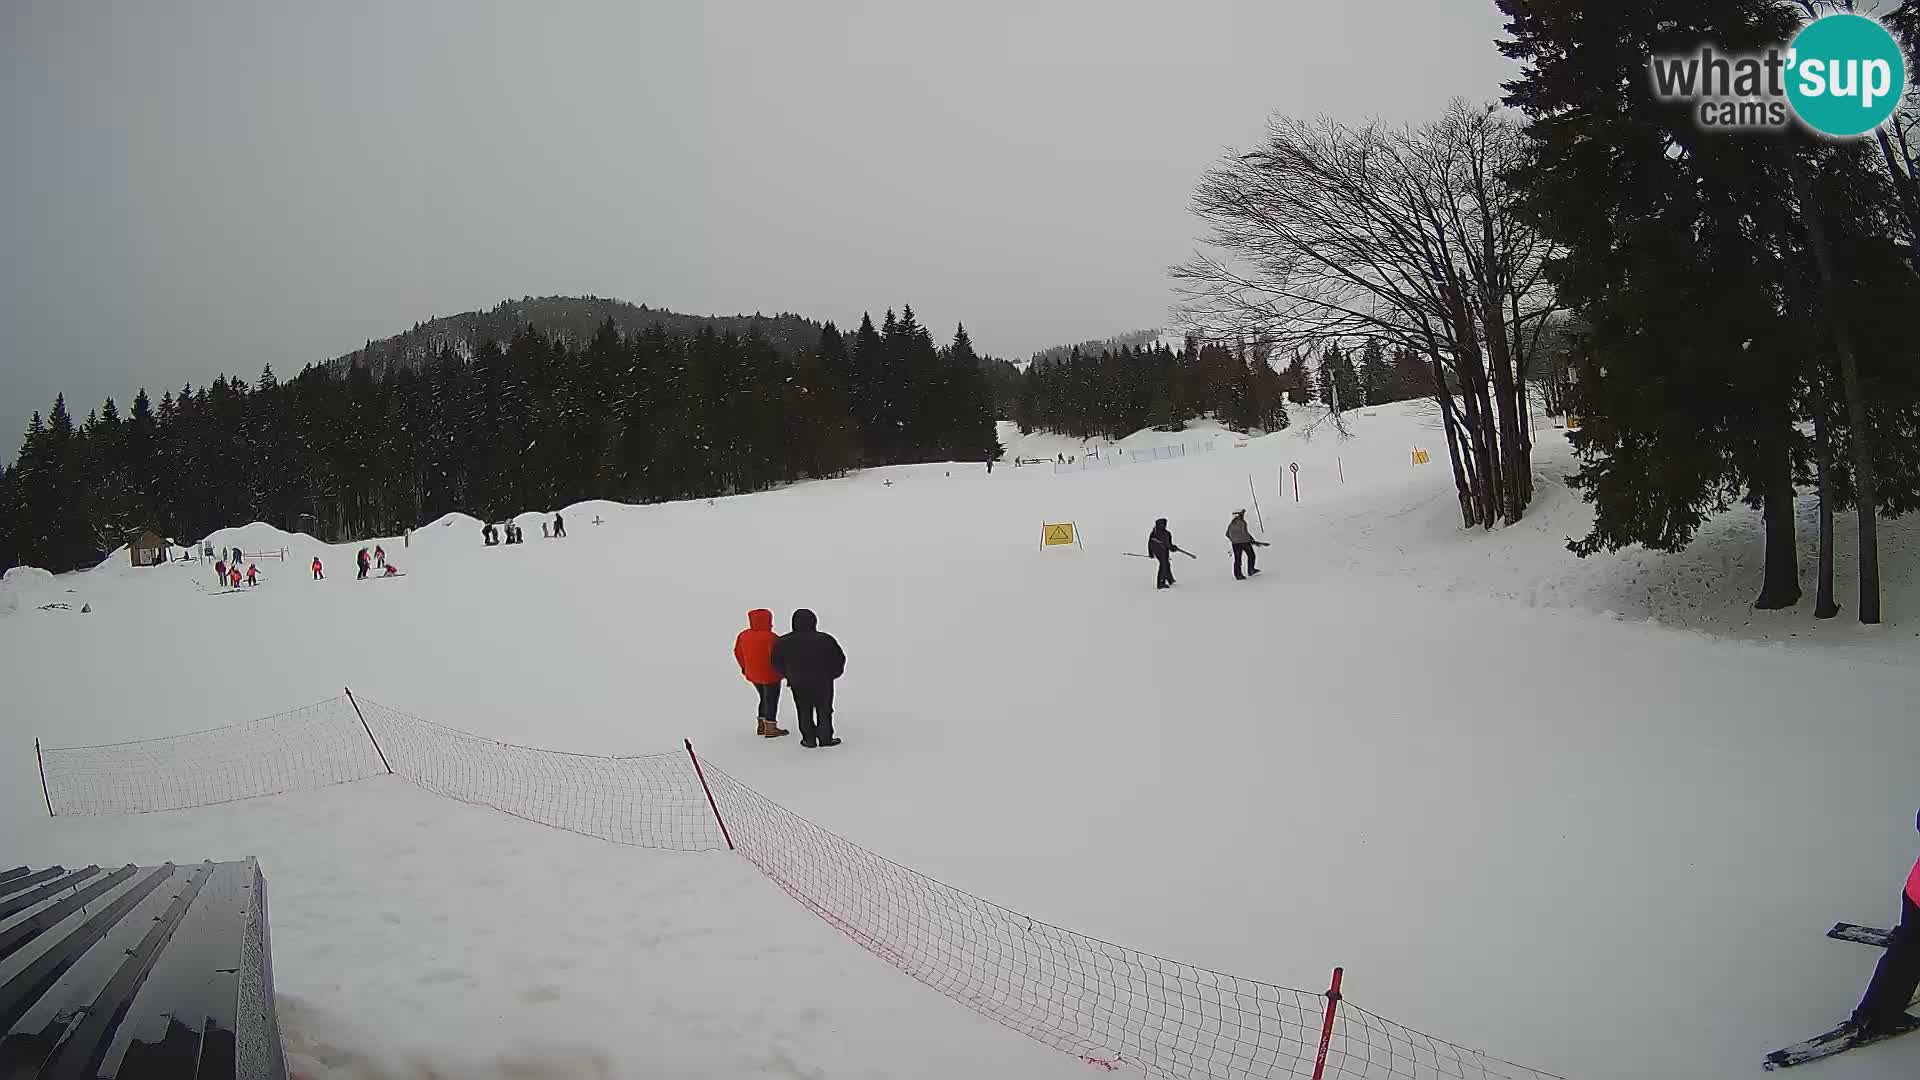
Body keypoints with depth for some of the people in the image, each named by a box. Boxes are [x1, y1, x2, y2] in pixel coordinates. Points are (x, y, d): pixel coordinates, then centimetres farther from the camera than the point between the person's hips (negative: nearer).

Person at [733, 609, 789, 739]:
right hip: (770, 675, -7)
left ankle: (761, 726, 23)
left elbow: (738, 652, 8)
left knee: (764, 699, 21)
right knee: (772, 700, 5)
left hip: (753, 674, 7)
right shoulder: (770, 637, -23)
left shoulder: (744, 635, -2)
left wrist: (745, 667, 21)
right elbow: (775, 656, -25)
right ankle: (770, 729, 10)